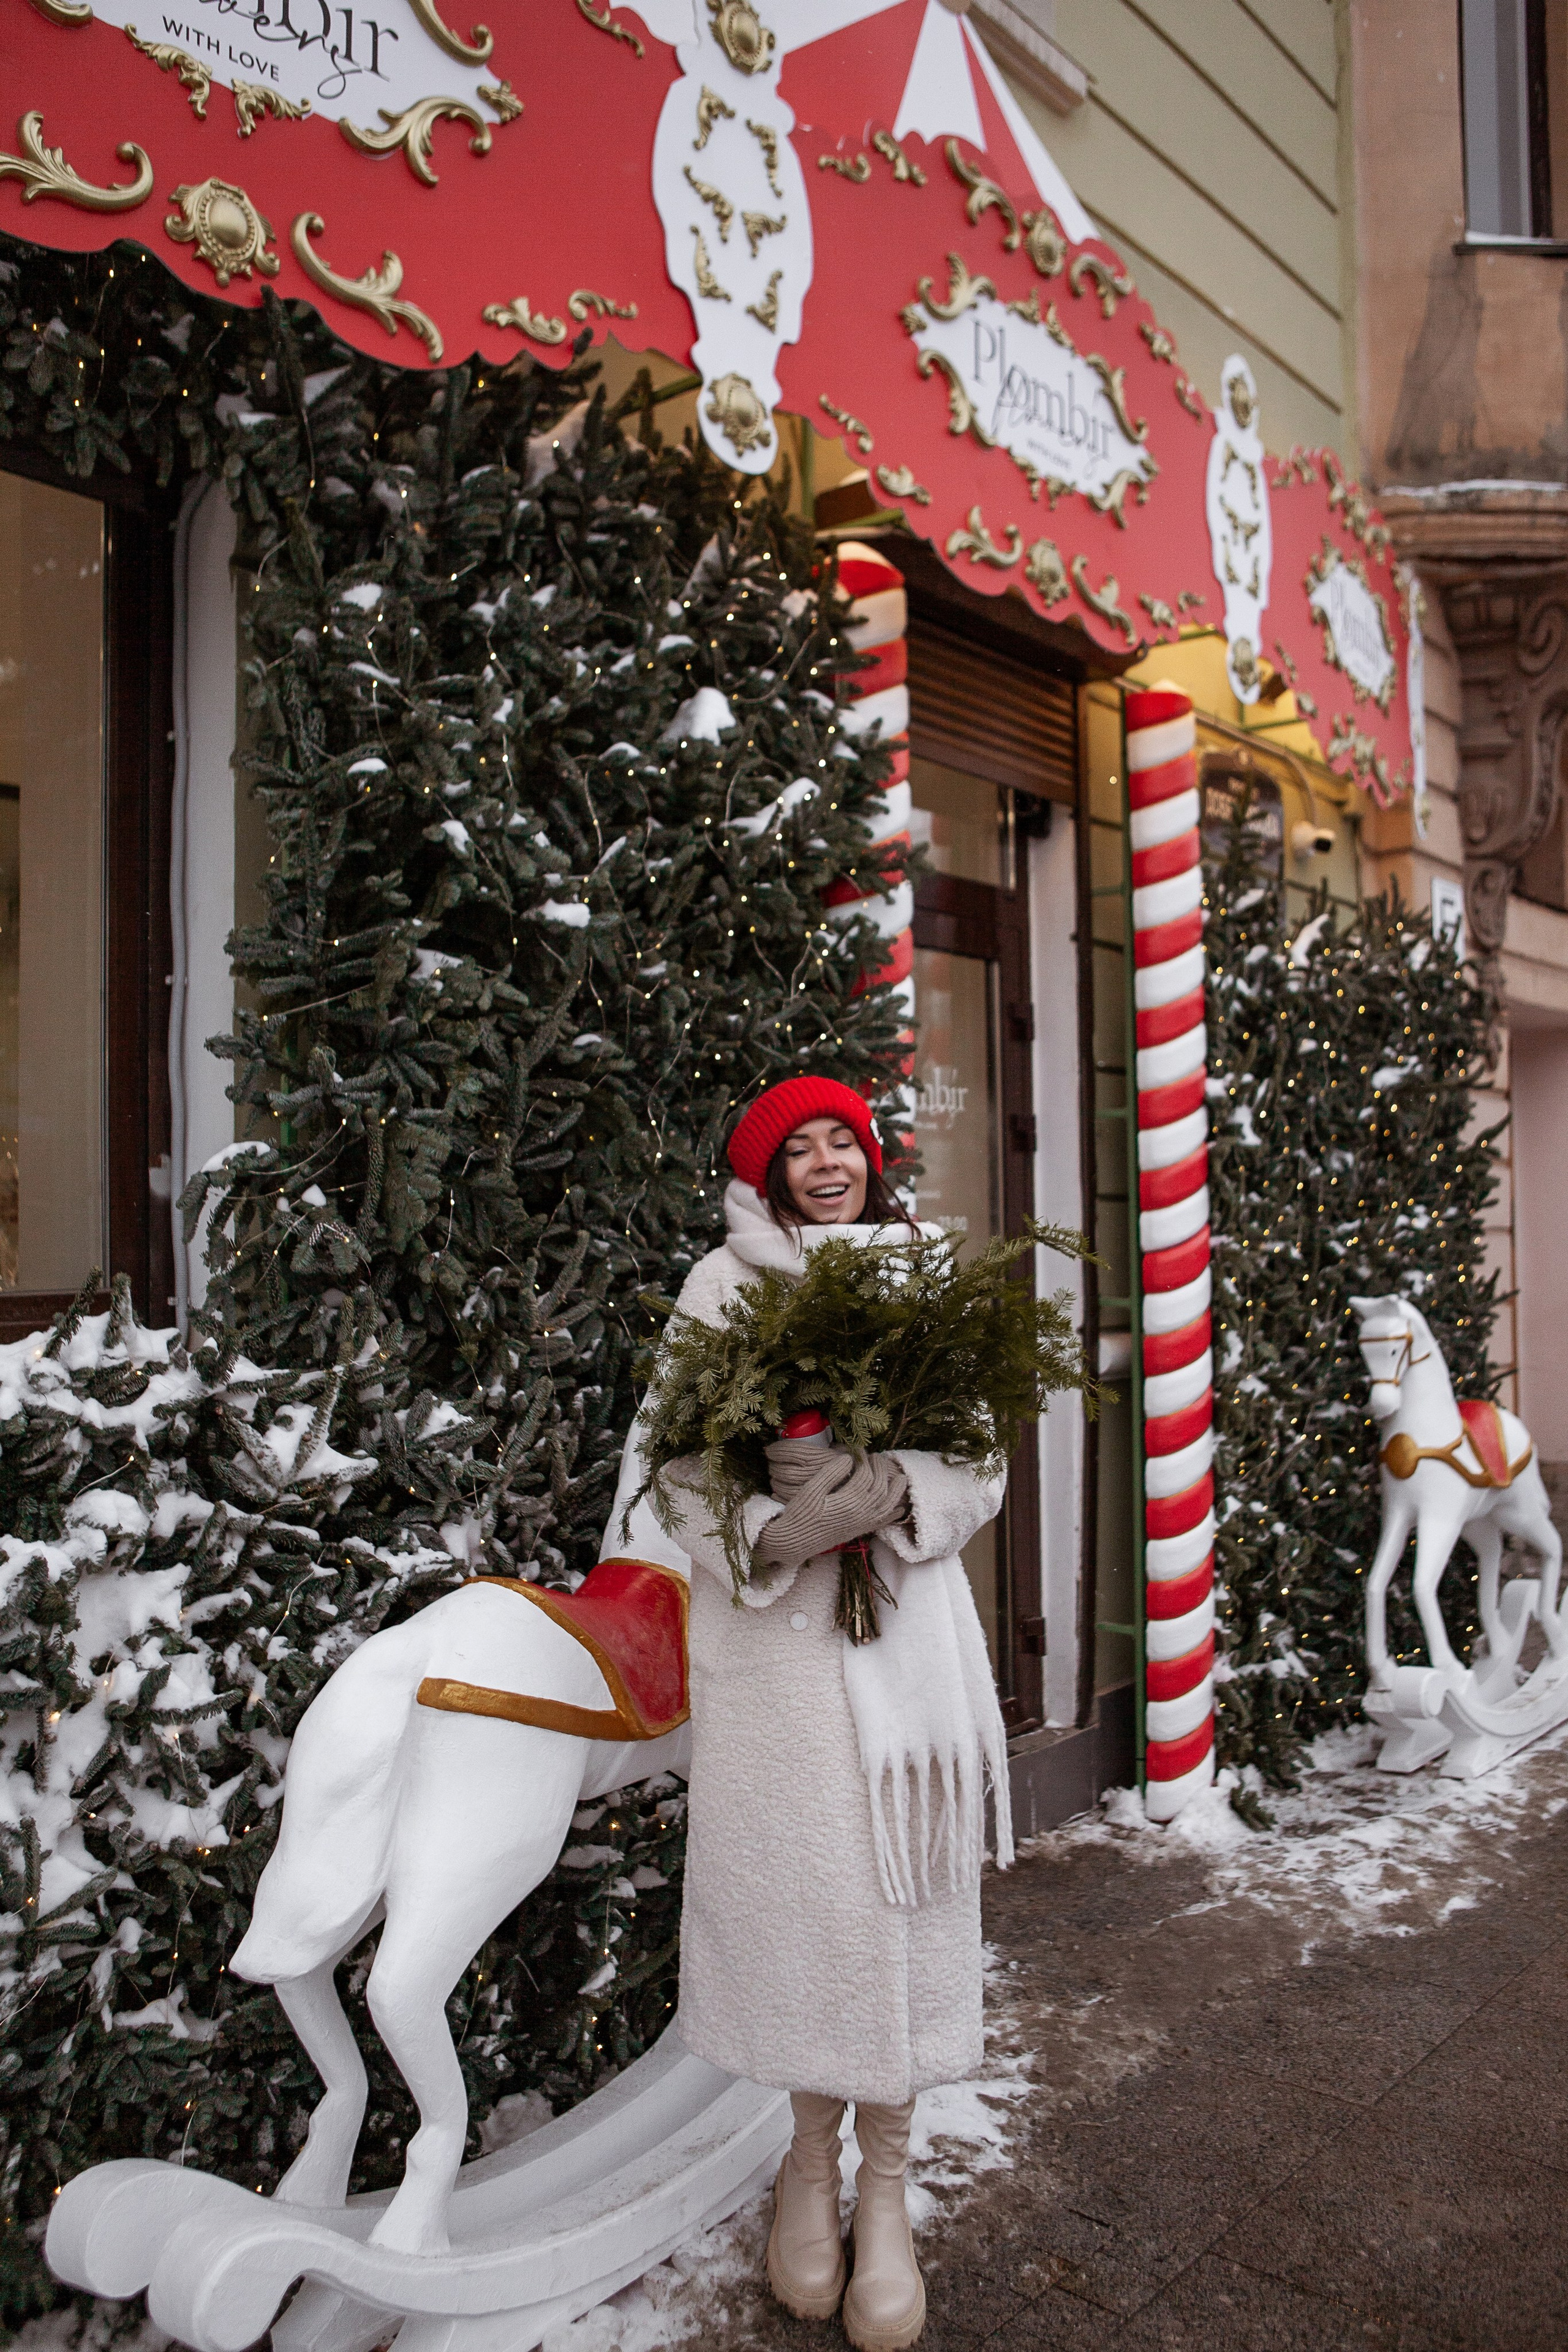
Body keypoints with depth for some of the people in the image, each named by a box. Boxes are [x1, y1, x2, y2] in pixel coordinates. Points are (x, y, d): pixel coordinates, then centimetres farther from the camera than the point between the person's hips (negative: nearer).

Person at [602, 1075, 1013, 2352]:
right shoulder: (726, 1284, 4)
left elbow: (982, 1458, 4)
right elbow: (685, 1448, -2)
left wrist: (886, 1491, -15)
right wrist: (771, 1533, -20)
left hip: (906, 1612, 1)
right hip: (771, 1620, -1)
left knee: (898, 1883, 4)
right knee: (792, 1877, 4)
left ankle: (887, 2180, 20)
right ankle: (812, 2156, 25)